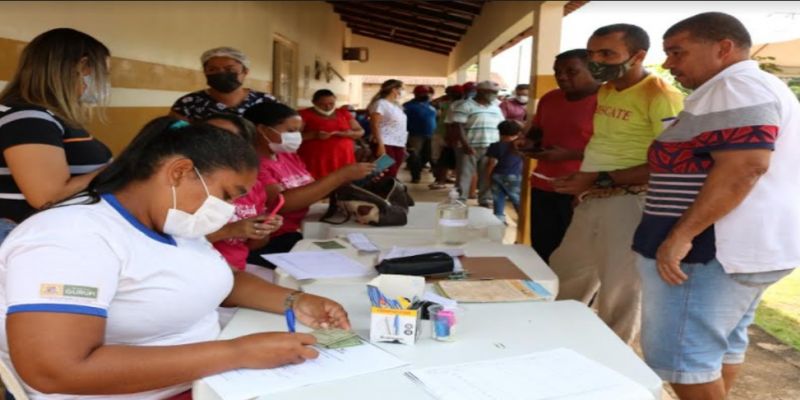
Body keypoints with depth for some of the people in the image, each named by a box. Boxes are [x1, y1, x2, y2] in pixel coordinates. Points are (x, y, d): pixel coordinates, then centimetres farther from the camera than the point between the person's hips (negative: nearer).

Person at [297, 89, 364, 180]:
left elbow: (360, 132, 14)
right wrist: (314, 135, -20)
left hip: (343, 159, 4)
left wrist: (350, 134, -8)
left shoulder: (343, 113, 12)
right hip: (315, 160, -3)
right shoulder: (304, 114, -1)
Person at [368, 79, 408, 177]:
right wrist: (380, 144, -21)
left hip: (398, 145, 8)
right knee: (387, 176, -11)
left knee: (392, 175, 6)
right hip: (386, 144, -8)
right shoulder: (380, 103, -5)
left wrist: (403, 146, 14)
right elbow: (374, 125, -12)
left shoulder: (396, 105, 19)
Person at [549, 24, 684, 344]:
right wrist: (583, 178, 8)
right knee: (563, 278, 17)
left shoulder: (660, 96, -13)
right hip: (592, 201, 9)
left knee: (619, 290, 3)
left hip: (630, 204, -8)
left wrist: (600, 179, -22)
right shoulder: (605, 91, 14)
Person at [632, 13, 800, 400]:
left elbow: (744, 167, -27)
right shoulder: (749, 89, 19)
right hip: (746, 246, 11)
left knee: (679, 352, -5)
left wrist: (681, 235, -27)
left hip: (711, 249, -11)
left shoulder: (737, 86, -15)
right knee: (722, 342, 17)